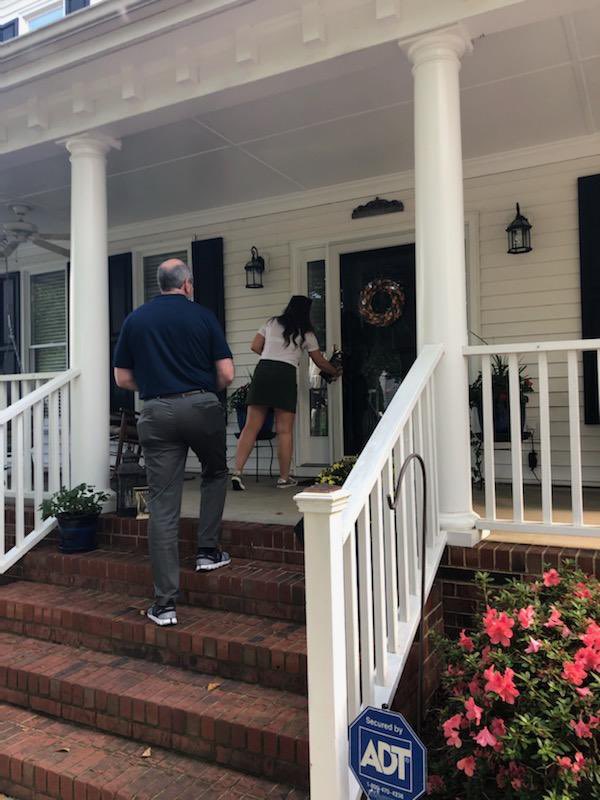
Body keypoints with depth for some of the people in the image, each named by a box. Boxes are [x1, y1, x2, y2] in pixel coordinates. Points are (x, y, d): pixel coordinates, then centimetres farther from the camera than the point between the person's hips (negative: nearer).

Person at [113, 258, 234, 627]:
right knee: (216, 473, 28)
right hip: (202, 407, -1)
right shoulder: (204, 316, 2)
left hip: (157, 413, 1)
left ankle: (165, 603, 3)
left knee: (163, 506, 2)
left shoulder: (135, 320, 8)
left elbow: (123, 379, 9)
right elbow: (227, 374, -2)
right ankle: (208, 550, 25)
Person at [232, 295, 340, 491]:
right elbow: (320, 362, 17)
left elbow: (255, 347, 15)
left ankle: (237, 472, -7)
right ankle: (283, 478, 9)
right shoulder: (306, 333, 11)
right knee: (285, 430, 3)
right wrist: (336, 372, 35)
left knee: (251, 426, 1)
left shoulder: (272, 323, 17)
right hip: (285, 374, -3)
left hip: (262, 370, 3)